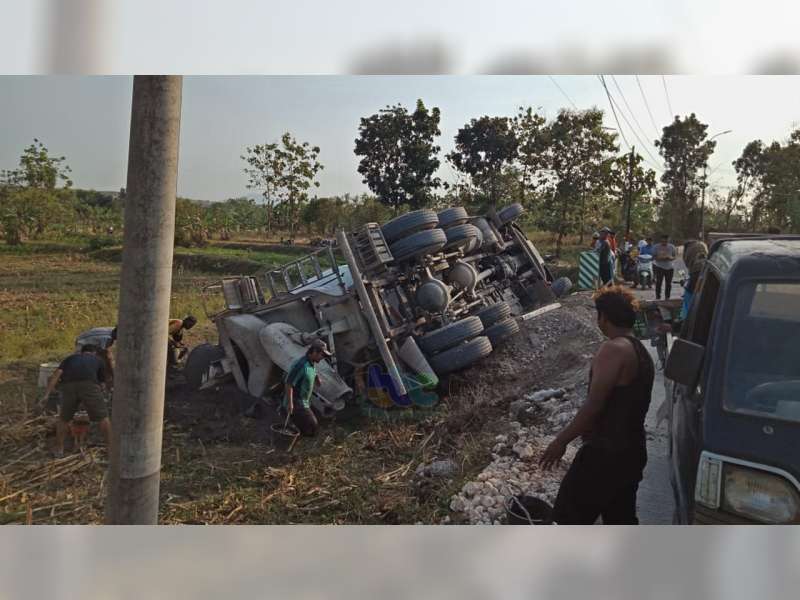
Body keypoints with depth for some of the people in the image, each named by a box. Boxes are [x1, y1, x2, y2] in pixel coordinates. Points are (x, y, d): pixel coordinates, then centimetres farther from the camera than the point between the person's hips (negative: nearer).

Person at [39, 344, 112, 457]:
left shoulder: (70, 358, 35)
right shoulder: (98, 359, 34)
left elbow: (56, 374, 16)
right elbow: (101, 381, 39)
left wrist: (46, 394, 9)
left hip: (69, 387, 2)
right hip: (89, 386, -2)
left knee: (64, 418, 25)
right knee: (102, 417, 14)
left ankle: (59, 449, 31)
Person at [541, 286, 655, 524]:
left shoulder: (614, 349, -18)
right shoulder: (642, 353, 11)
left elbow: (593, 405, -22)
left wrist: (561, 440, -13)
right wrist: (590, 431, 24)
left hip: (606, 453, -9)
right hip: (632, 451, 9)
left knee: (569, 517, 2)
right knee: (622, 519, 19)